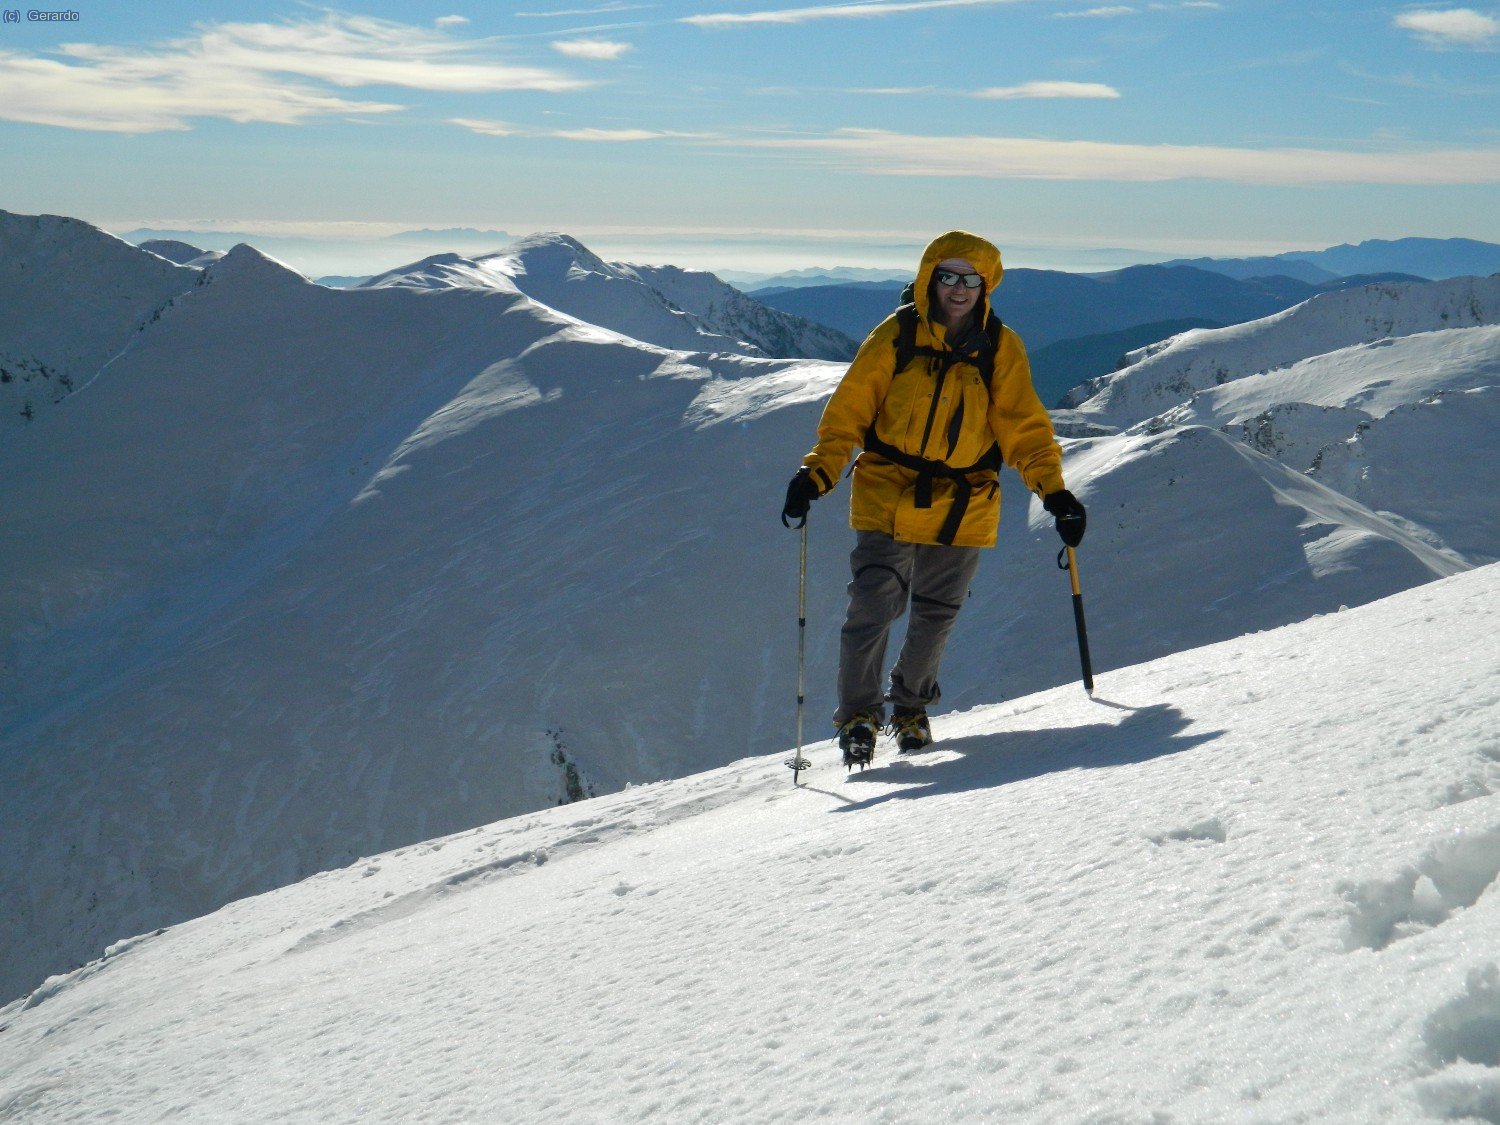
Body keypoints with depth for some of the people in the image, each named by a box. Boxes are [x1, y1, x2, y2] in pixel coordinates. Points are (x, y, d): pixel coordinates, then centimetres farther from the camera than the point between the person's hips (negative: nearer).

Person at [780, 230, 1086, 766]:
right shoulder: (896, 336, -3)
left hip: (963, 506, 2)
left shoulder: (1000, 349, 1)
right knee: (872, 606, -12)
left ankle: (910, 705, 37)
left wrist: (1054, 491, -11)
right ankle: (858, 712, 7)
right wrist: (817, 473, -14)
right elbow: (848, 410, -2)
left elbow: (1024, 428, 2)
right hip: (888, 497, -2)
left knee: (935, 616, 11)